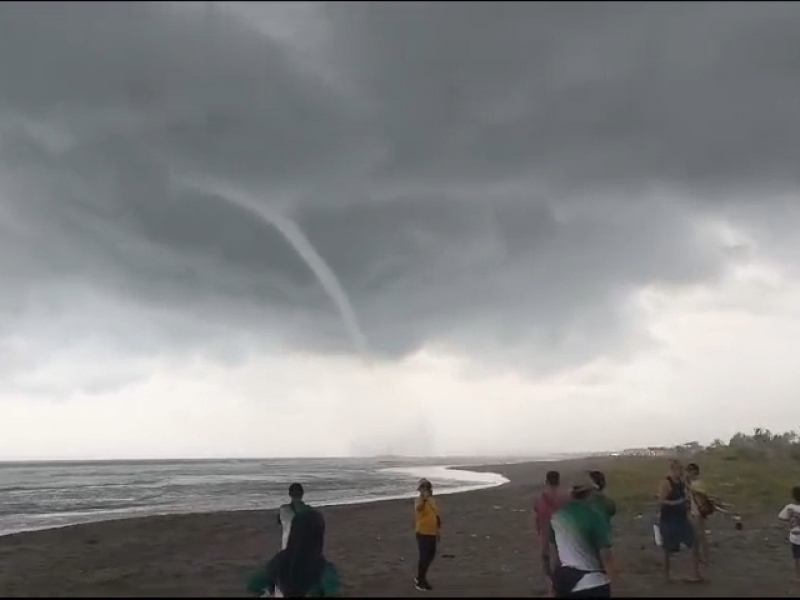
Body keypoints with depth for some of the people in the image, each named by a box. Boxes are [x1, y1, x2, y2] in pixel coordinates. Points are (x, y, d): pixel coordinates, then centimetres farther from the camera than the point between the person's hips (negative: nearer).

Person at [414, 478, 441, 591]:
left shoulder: (432, 500, 9)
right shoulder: (419, 500, -15)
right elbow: (418, 508, -41)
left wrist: (439, 529, 20)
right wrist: (424, 498, -56)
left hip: (432, 533, 8)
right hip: (423, 533, -8)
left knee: (431, 556, 15)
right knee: (424, 557, -6)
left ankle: (421, 577, 32)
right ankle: (419, 581, 8)